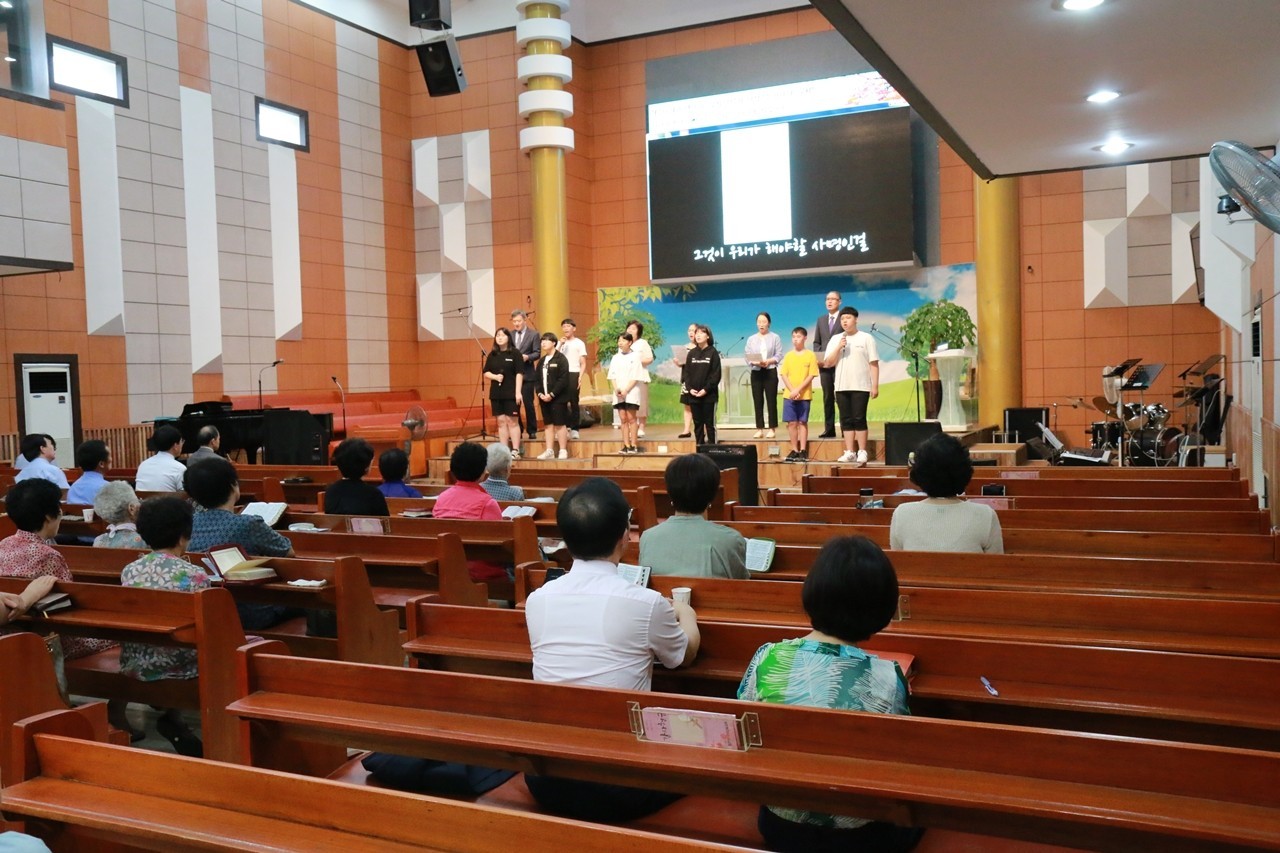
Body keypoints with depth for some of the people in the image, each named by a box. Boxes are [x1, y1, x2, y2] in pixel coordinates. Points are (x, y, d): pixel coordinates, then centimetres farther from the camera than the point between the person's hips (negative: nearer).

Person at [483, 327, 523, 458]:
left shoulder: (515, 353, -4)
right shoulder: (492, 355, 9)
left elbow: (519, 373, -8)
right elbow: (486, 373, 11)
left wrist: (518, 392, -15)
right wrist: (495, 377, -10)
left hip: (511, 393, -5)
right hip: (496, 393, 5)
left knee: (512, 421, -2)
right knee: (501, 422, 7)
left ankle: (515, 450, 0)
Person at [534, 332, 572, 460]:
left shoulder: (561, 359, -6)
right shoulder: (541, 361, 16)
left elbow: (563, 379, -14)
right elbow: (538, 379, 15)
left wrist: (551, 394, -17)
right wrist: (540, 393, -3)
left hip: (557, 398, -7)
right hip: (544, 398, 7)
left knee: (560, 424, -5)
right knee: (548, 424, 8)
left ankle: (563, 451, 0)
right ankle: (549, 451, 12)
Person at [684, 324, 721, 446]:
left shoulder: (713, 352, -1)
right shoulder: (692, 353, 11)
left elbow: (716, 374, -7)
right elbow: (687, 372, 9)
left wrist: (706, 389, -15)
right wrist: (690, 388, -6)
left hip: (709, 395, -4)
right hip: (693, 395, 4)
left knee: (710, 423, 0)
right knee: (697, 424, 7)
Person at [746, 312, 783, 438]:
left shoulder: (775, 337, 4)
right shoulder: (751, 339, 11)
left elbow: (779, 355, -2)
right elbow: (747, 357, 4)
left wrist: (768, 361, -19)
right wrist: (756, 362, -16)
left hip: (770, 372, -2)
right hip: (756, 372, 2)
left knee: (771, 400, -3)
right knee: (757, 401, 1)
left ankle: (772, 429, 2)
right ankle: (759, 429, 5)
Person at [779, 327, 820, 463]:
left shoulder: (810, 355, -2)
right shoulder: (788, 356, 6)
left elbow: (811, 375, -6)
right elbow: (783, 375, 3)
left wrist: (798, 390, -15)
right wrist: (792, 391, -11)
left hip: (804, 395, -2)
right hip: (789, 395, 3)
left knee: (802, 422, 2)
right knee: (791, 422, 2)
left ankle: (803, 451, 4)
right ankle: (794, 450, 9)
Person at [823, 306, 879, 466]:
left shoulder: (866, 338, 1)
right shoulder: (835, 339, 11)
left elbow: (874, 363, -2)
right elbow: (828, 363, 5)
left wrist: (875, 385, -8)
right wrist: (839, 348, -9)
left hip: (860, 386, -4)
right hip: (841, 386, 4)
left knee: (859, 419, -6)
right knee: (846, 420, 4)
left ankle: (862, 452, -2)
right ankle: (849, 452, 7)